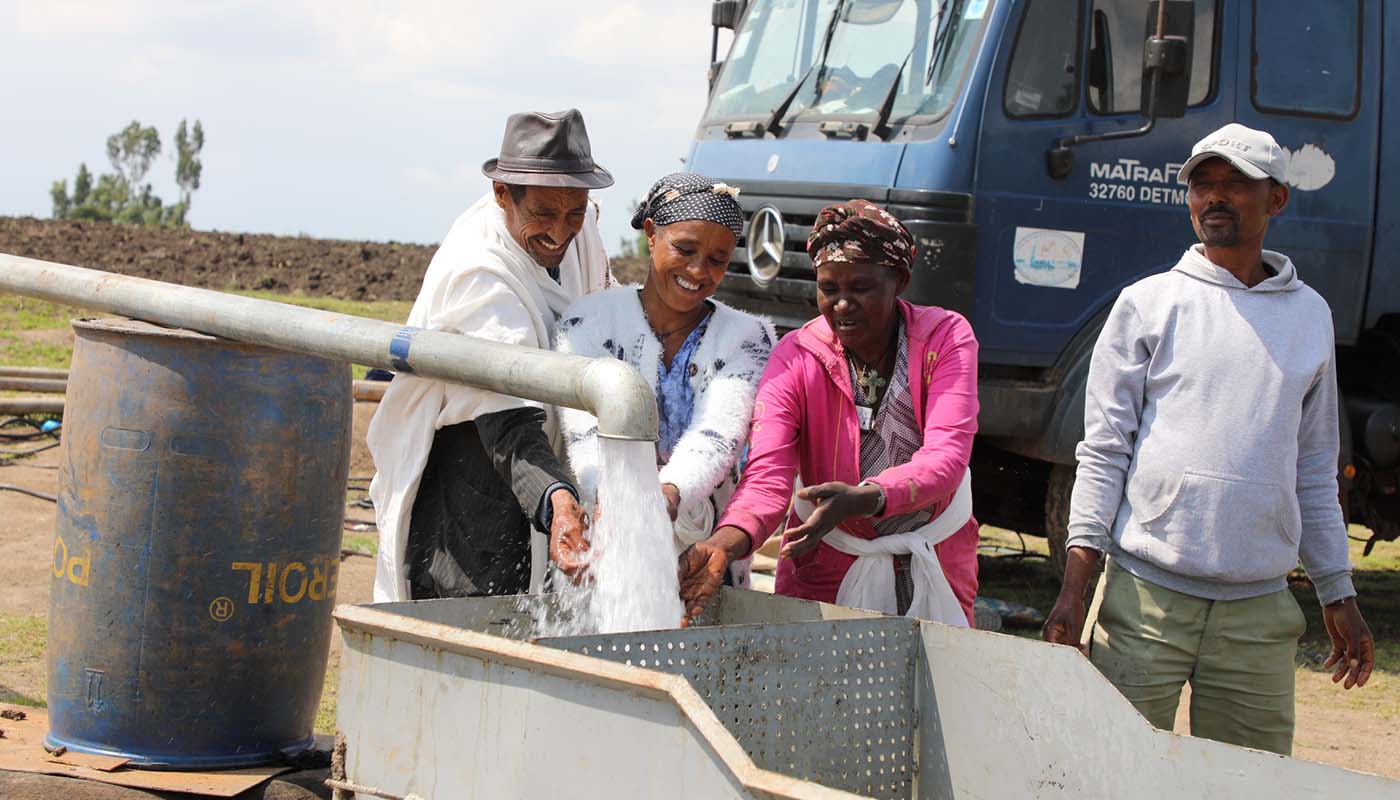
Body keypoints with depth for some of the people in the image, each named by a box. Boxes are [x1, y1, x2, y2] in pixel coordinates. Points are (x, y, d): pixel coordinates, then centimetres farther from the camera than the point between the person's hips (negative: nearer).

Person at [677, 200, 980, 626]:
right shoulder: (796, 358, -13)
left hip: (936, 571, 0)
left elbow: (946, 458, -27)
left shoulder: (946, 338, -13)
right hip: (825, 575, 0)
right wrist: (726, 542, -46)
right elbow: (767, 474, -24)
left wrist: (861, 500, -45)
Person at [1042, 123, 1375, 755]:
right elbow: (1103, 449, 2)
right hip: (1145, 594, -2)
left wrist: (1338, 596, 18)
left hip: (1258, 610, 2)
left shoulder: (1309, 316, 13)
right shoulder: (1147, 305, 4)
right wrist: (1074, 587, -6)